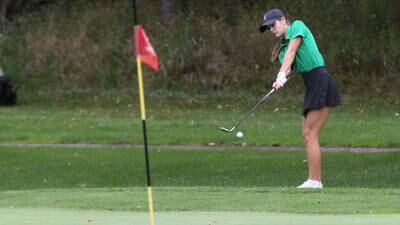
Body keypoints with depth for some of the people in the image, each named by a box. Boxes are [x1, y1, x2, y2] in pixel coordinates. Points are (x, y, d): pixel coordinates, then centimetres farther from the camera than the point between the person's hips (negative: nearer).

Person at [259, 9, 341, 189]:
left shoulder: (298, 26, 0)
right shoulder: (283, 45, 19)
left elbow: (291, 52, -14)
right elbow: (288, 66, 2)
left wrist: (281, 75, -25)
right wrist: (280, 80, -20)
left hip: (320, 83, -9)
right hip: (311, 88, 9)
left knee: (310, 135, -12)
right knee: (307, 136, 6)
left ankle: (314, 180, -14)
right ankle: (314, 180, 6)